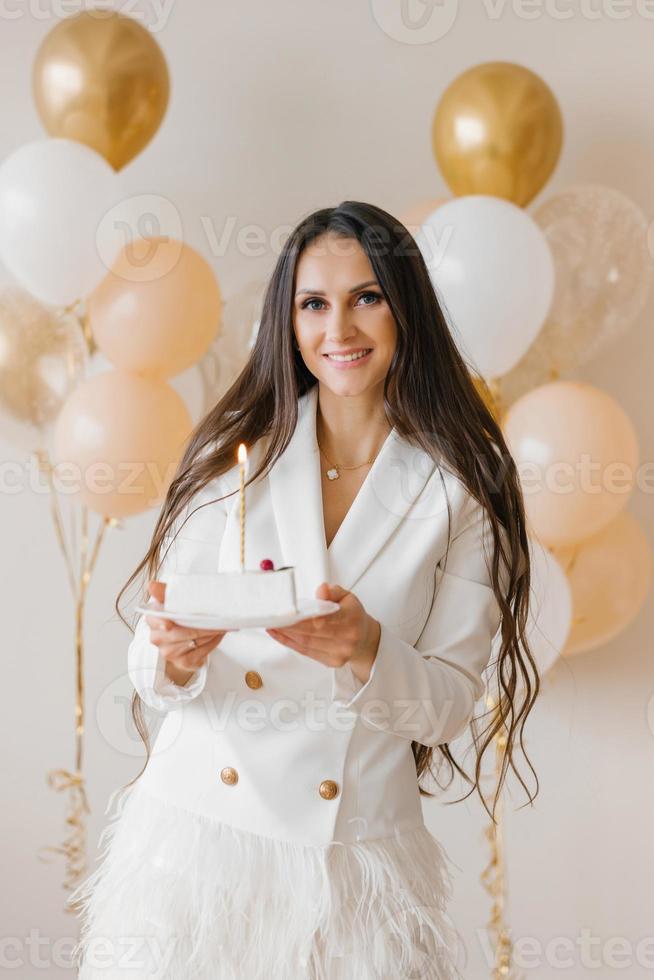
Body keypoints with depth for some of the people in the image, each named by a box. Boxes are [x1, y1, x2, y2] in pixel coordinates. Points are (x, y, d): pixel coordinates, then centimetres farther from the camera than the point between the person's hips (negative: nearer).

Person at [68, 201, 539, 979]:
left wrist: (364, 650, -22)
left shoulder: (460, 486, -2)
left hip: (356, 850, 0)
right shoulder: (235, 454, 0)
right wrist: (179, 656, -22)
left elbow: (448, 703, -3)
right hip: (199, 830, 1)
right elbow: (150, 669, 0)